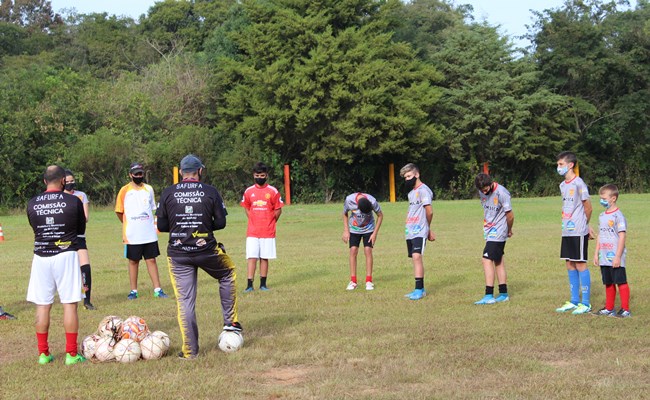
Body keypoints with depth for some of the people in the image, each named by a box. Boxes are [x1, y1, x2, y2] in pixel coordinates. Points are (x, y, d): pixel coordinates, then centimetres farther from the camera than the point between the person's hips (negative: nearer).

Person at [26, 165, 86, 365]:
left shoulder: (32, 204, 1)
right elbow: (81, 229, 6)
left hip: (41, 256, 3)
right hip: (66, 255, -3)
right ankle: (71, 354, 3)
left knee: (42, 305, 8)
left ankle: (43, 353, 13)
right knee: (69, 304, 2)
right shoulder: (73, 201, -6)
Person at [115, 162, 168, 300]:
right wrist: (127, 225, 11)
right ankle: (133, 291, 12)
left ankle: (157, 289, 6)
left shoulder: (149, 189, 7)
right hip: (132, 235, -2)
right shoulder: (125, 190, -3)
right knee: (133, 261, 5)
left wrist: (153, 225, 9)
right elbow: (119, 211, 4)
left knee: (151, 260, 4)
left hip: (149, 234, 2)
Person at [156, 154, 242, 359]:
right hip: (207, 250, -1)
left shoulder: (168, 193, -1)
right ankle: (230, 321, 27)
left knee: (185, 301, 5)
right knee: (227, 275, 28)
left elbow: (161, 225, 2)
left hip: (178, 254, 1)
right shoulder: (211, 192, -4)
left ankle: (190, 350, 7)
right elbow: (220, 222, -1)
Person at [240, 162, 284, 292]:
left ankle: (263, 284, 14)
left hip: (268, 232, -1)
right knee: (251, 257, -4)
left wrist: (270, 223, 5)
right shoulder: (248, 192, 4)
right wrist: (254, 222, 10)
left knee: (264, 258, 5)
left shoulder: (273, 191, -2)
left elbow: (278, 210, 5)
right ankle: (249, 285, -4)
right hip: (252, 232, 1)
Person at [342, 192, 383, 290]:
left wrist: (375, 233, -13)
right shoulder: (349, 200, -27)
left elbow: (380, 215, -12)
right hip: (354, 229, 1)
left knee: (368, 251, -10)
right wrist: (346, 231, -9)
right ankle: (353, 281, -4)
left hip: (368, 229, -1)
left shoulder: (372, 201, -30)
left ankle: (369, 281, -5)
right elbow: (345, 214, -6)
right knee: (353, 251, -8)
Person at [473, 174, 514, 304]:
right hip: (489, 231, 8)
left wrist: (509, 230, 2)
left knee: (487, 259, -14)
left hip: (498, 232, -8)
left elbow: (510, 215, -11)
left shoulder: (501, 193, -19)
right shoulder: (482, 192, 3)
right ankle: (503, 294, 20)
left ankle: (489, 296, -15)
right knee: (498, 261, 13)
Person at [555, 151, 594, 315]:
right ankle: (574, 301, 19)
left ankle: (586, 303, 2)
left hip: (579, 232, -8)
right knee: (570, 265, 11)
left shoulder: (578, 184, -12)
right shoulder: (563, 185, 13)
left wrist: (585, 225, 8)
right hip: (567, 232, 8)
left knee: (580, 264, -4)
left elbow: (588, 207, -6)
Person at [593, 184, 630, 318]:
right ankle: (609, 309, 22)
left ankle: (625, 309, 3)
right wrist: (596, 253, 16)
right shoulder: (602, 216, 13)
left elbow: (622, 237, -15)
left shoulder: (618, 216, -12)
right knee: (608, 283, 14)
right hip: (604, 258, 8)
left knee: (621, 282, -2)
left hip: (615, 258, -8)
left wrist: (618, 256, -18)